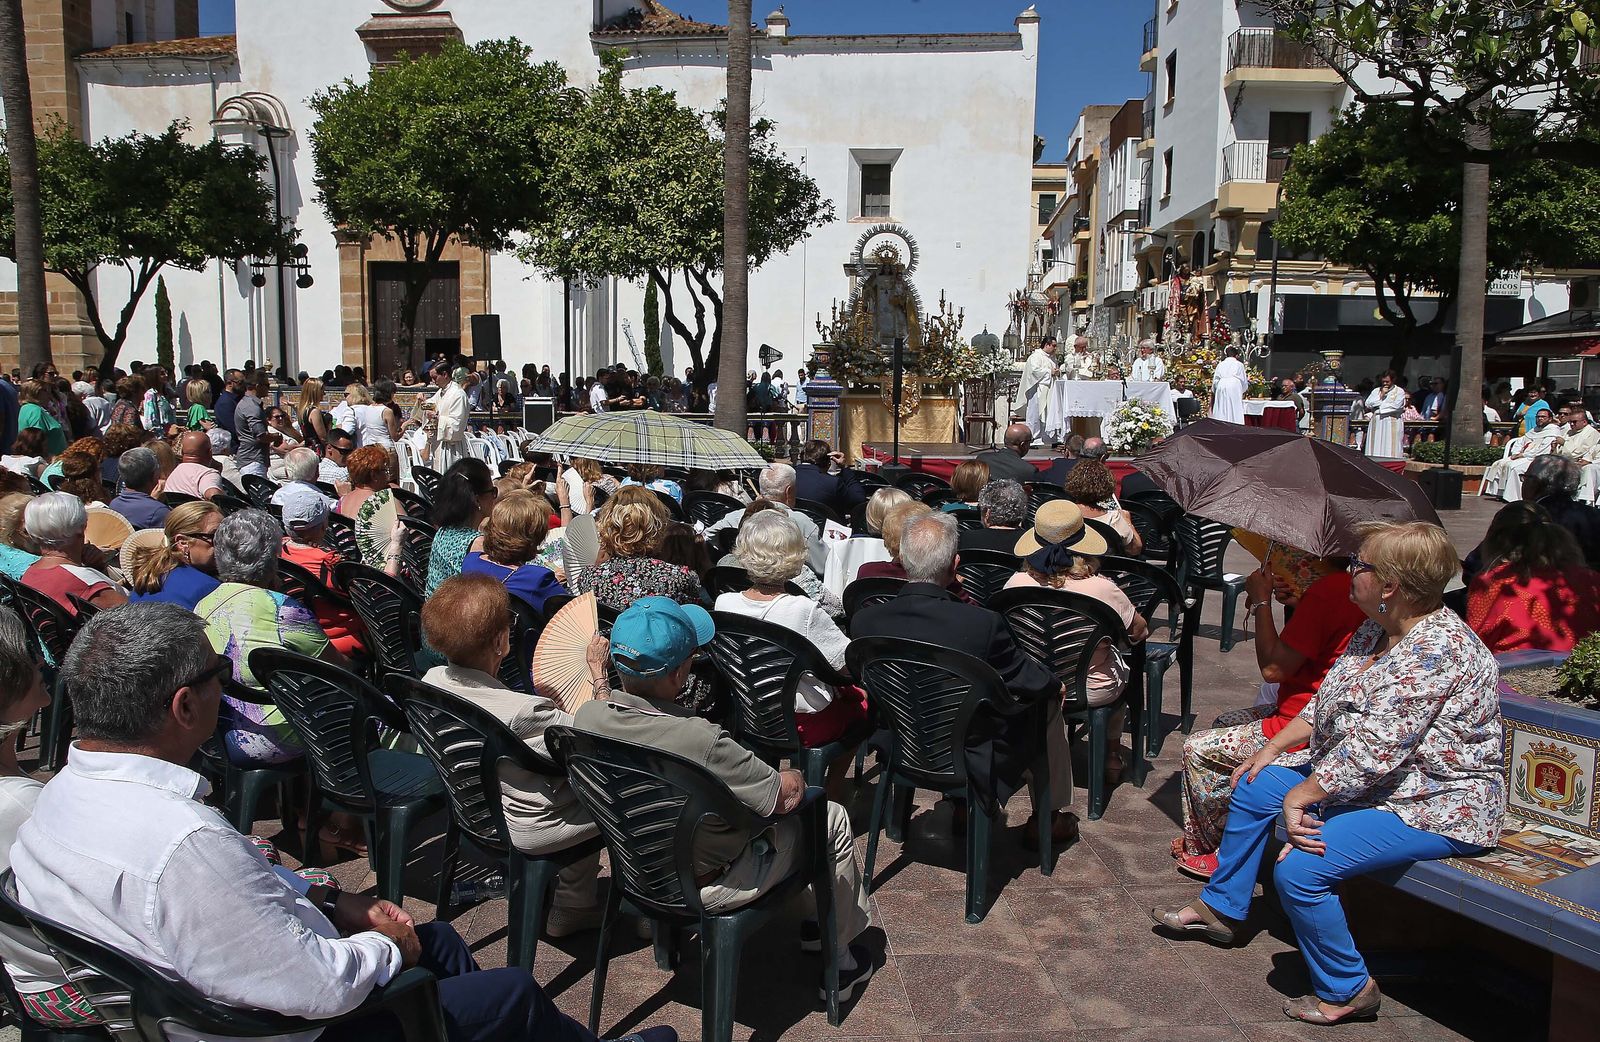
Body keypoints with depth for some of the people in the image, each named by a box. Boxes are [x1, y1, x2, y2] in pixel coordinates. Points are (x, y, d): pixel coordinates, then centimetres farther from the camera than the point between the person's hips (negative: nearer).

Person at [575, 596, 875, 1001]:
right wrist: (793, 779, -2)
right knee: (833, 819, 11)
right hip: (707, 887, -7)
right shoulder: (699, 740, -38)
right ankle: (840, 961, 29)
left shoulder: (587, 716, -18)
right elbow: (787, 795, -22)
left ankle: (804, 924, 44)